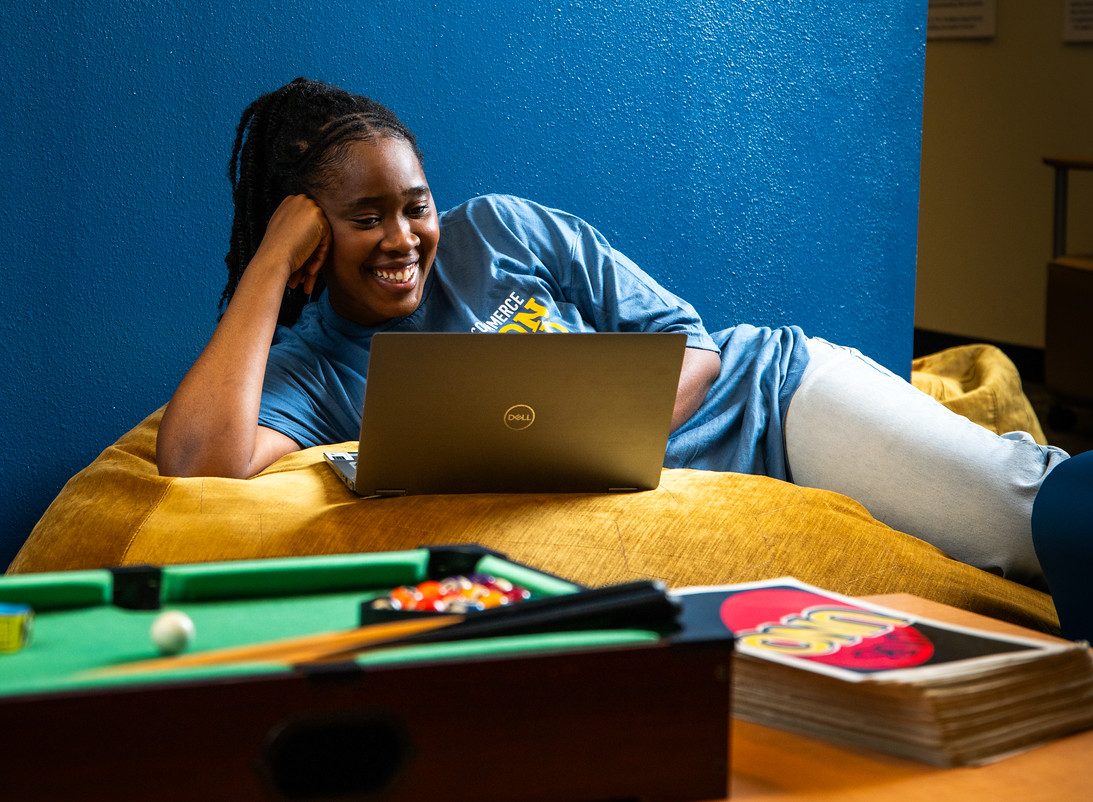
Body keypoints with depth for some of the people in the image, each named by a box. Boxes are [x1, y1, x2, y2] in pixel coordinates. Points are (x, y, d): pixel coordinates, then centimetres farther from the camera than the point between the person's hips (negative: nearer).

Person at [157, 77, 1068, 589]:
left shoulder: (498, 229, 0)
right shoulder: (306, 368, -5)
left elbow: (686, 345, 1)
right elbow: (197, 465, -28)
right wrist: (274, 255, -18)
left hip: (766, 397, 2)